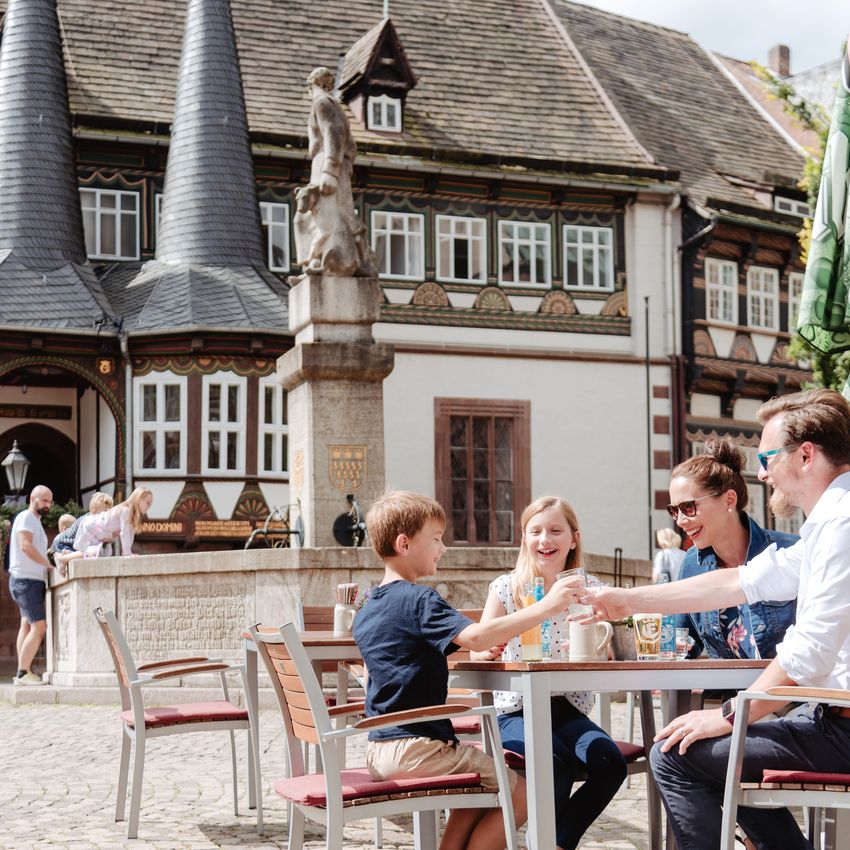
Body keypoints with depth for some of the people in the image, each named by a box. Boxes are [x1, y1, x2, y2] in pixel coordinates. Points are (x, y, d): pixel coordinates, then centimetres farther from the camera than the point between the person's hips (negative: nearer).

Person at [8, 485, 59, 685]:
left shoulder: (35, 521, 22)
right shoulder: (26, 517, -8)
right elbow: (26, 545, -20)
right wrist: (49, 565, -17)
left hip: (32, 580, 10)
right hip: (26, 580, -10)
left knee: (27, 624, 7)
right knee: (39, 626, -15)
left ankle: (23, 673, 7)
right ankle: (23, 673, -16)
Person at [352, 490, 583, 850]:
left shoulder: (365, 612, 13)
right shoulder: (419, 600, -15)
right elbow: (474, 636, -30)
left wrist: (482, 647, 17)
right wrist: (545, 607, -27)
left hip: (380, 750, 9)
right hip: (418, 747, -9)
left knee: (480, 788, 26)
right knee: (519, 794, -1)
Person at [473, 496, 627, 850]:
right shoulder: (506, 588, 1)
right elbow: (476, 652, 0)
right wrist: (489, 648, -24)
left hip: (569, 707, 3)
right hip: (517, 710, -2)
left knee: (610, 763, -23)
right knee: (558, 763, -30)